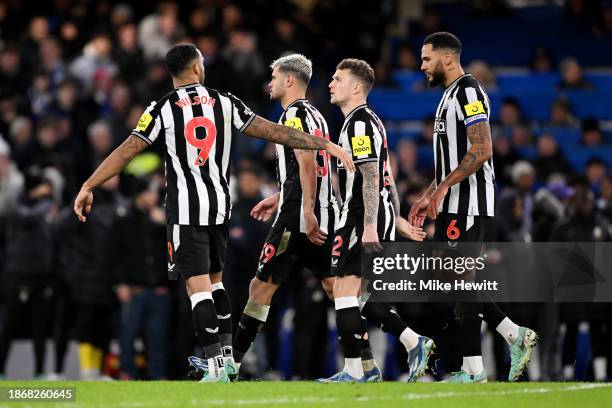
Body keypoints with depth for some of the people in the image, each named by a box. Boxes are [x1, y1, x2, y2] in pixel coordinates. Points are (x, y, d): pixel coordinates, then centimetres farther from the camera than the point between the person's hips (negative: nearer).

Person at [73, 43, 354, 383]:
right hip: (220, 205, 3)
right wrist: (324, 145, 8)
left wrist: (89, 186, -1)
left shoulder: (163, 109, -5)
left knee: (198, 285, -5)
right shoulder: (225, 103, 2)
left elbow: (127, 151, -7)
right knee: (215, 279, 20)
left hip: (185, 208, -3)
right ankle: (227, 354, 19)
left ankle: (217, 367, -12)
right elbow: (273, 132, 3)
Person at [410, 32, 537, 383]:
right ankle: (516, 336, 14)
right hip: (454, 205, 10)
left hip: (468, 203, -10)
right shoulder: (452, 95, 20)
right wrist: (428, 198, 20)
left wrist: (442, 188, -21)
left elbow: (482, 151, -22)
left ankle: (473, 370, -5)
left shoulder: (468, 92, -12)